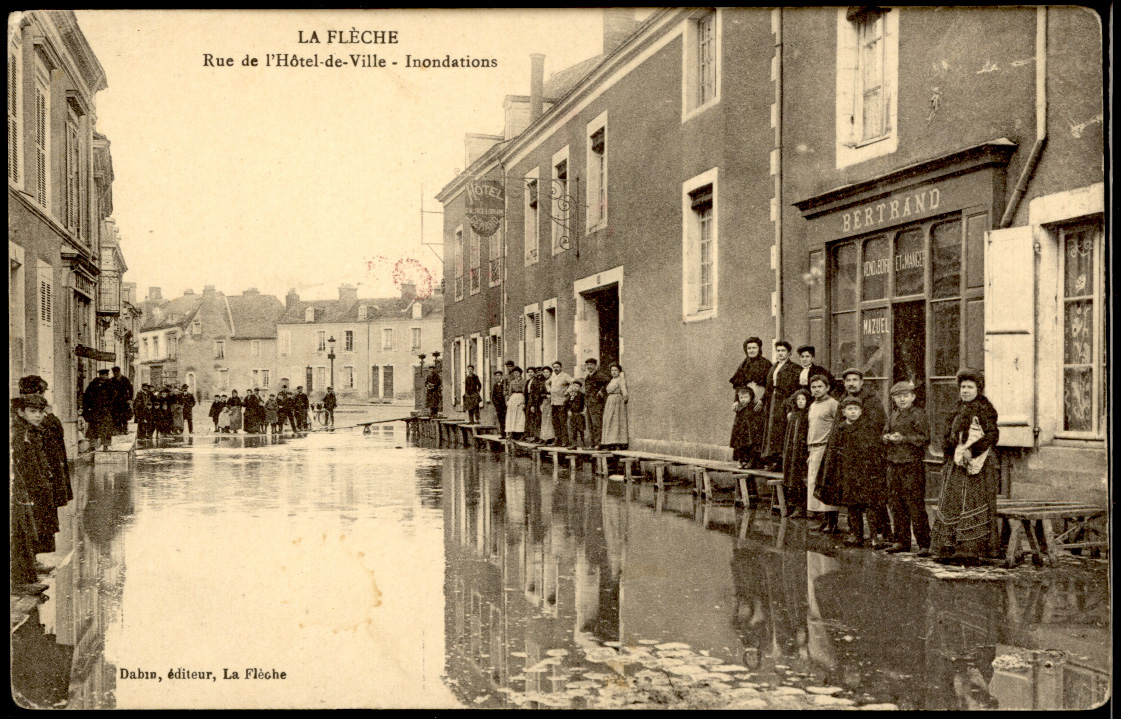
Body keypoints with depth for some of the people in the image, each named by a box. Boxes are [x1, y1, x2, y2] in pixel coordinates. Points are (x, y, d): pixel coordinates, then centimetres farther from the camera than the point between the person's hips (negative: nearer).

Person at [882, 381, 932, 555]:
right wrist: (887, 438, 1)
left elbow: (924, 439, -12)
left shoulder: (918, 415, -5)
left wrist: (903, 438, -20)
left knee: (916, 506, -7)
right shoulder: (893, 416, 16)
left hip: (912, 464, -7)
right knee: (896, 505, 10)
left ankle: (924, 544, -1)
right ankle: (902, 541, 19)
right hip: (893, 464, 7)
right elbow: (885, 433, 24)